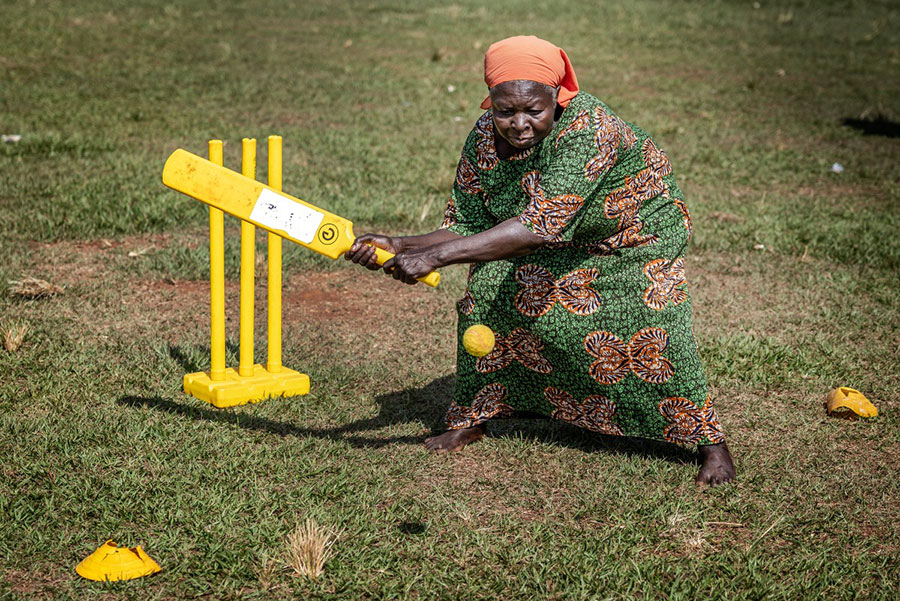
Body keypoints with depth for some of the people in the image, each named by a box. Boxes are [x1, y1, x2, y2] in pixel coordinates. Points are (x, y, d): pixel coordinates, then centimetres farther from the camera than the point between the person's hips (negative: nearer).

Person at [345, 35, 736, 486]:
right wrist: (398, 246, -31)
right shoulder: (485, 138, -20)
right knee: (488, 289, -11)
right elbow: (467, 229, -13)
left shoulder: (587, 130, -40)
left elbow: (540, 225, -48)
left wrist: (437, 255, -50)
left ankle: (709, 441, -1)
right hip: (563, 246, 5)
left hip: (642, 233, -5)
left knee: (652, 331, -22)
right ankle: (472, 419, 8)